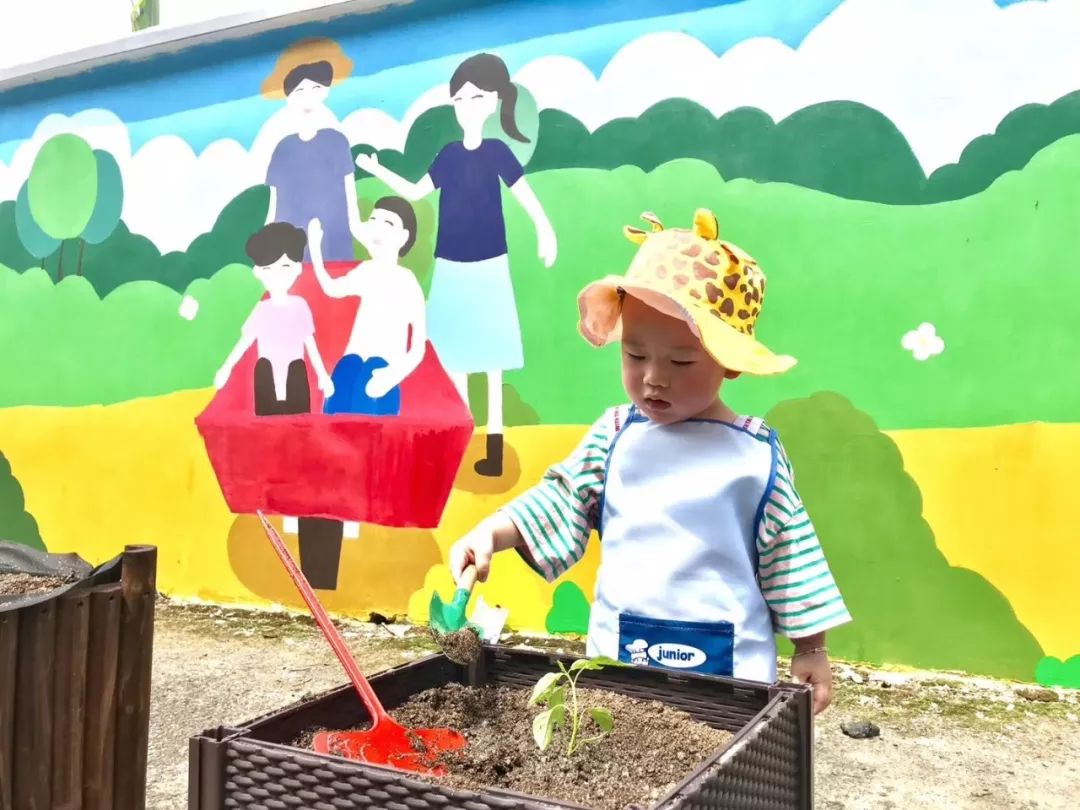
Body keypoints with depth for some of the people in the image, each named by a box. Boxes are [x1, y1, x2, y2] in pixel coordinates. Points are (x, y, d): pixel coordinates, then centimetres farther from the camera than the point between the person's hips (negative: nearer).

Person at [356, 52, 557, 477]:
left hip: (489, 266, -4)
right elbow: (416, 192, 15)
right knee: (455, 352, 7)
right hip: (451, 267, 4)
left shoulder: (497, 151, -5)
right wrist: (378, 170, 9)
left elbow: (523, 191, -10)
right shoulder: (449, 154, 6)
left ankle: (494, 445, 6)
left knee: (491, 354, 0)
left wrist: (544, 229, -24)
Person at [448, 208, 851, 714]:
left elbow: (789, 555, 1)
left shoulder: (756, 455, -6)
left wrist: (811, 650, 6)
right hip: (616, 654, 2)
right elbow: (560, 500, 4)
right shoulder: (616, 434, 0)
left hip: (727, 666, -2)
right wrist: (489, 535, -11)